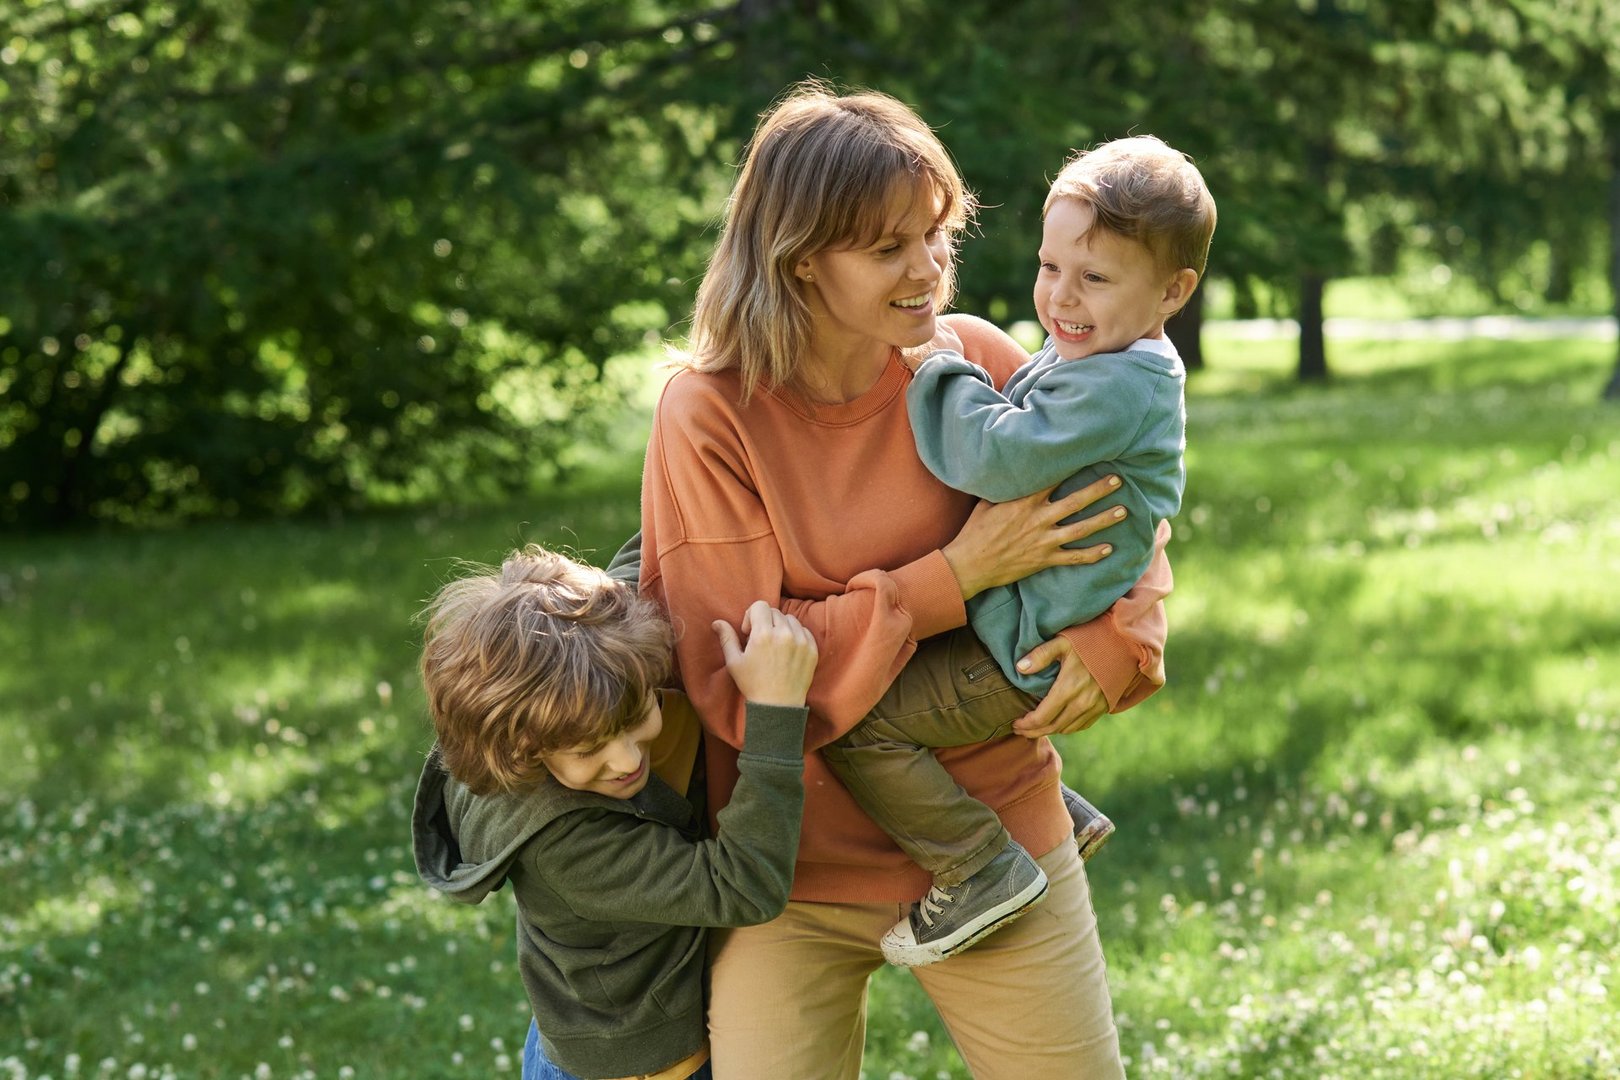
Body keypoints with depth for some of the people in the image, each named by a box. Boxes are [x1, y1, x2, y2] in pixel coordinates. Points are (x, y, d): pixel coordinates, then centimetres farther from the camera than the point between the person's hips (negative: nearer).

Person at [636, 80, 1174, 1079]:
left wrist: (1118, 633, -13)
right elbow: (734, 686, -17)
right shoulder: (711, 416, -13)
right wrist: (956, 577, -20)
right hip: (797, 871, -2)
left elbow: (1128, 518, 8)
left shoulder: (977, 363, -5)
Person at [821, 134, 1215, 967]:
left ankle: (981, 870, -8)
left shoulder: (1116, 388, -23)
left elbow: (1001, 459, -30)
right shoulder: (1074, 361, 11)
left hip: (1027, 655, -11)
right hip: (1019, 625, 11)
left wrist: (941, 373, -15)